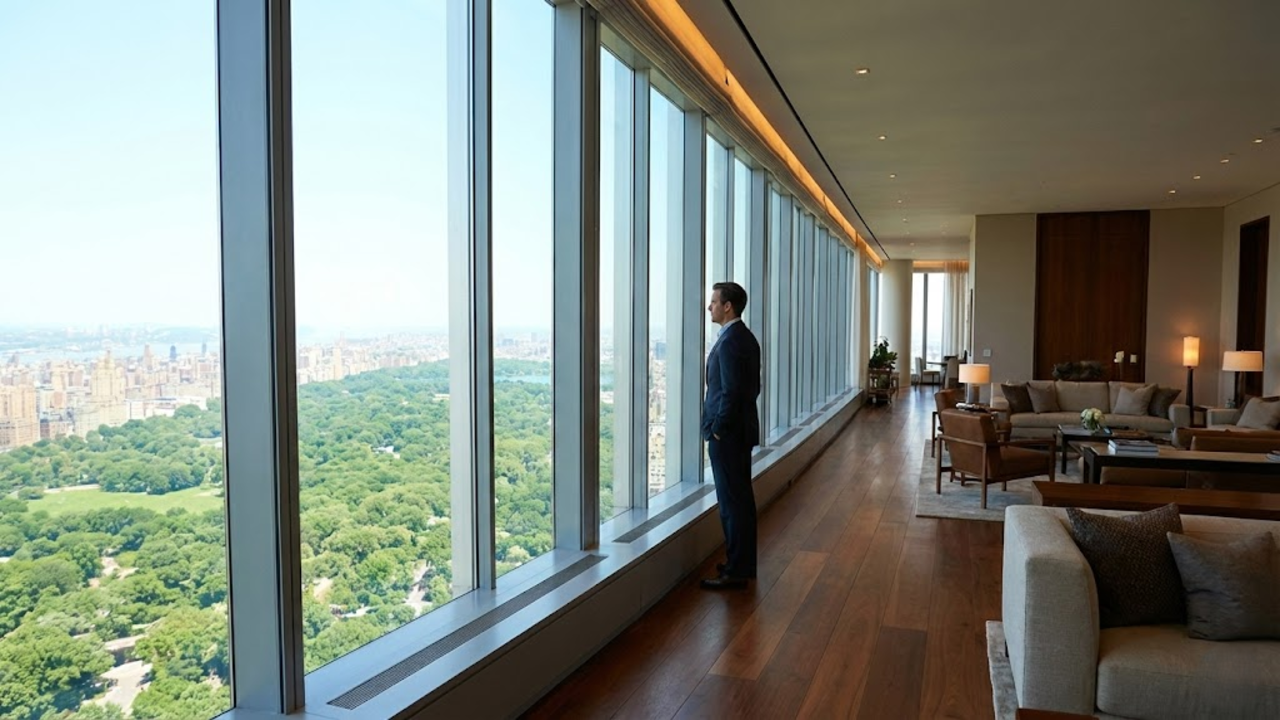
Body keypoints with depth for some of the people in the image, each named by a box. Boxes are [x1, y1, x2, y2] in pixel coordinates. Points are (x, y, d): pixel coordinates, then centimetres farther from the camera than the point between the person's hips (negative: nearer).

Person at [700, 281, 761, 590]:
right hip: (741, 429, 10)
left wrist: (718, 429, -14)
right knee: (742, 498, 16)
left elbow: (730, 391, -23)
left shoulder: (729, 341, -19)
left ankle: (736, 571, 5)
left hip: (727, 434, -10)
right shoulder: (746, 337, 12)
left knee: (732, 501, -3)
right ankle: (744, 561, 26)